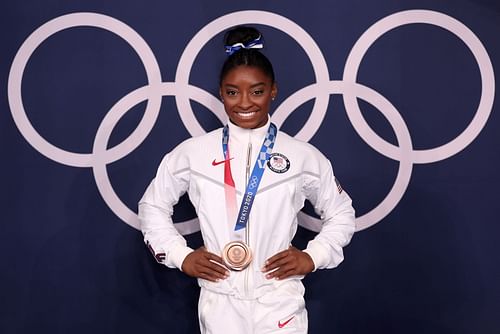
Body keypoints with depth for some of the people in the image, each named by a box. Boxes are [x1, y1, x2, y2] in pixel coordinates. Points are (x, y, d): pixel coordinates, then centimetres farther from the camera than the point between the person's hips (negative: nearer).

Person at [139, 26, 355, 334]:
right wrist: (181, 256, 1)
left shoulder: (303, 156, 0)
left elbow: (341, 214, 12)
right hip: (220, 303, 1)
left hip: (280, 303, 0)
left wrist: (314, 256, -2)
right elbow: (153, 206, 12)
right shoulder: (192, 153, -1)